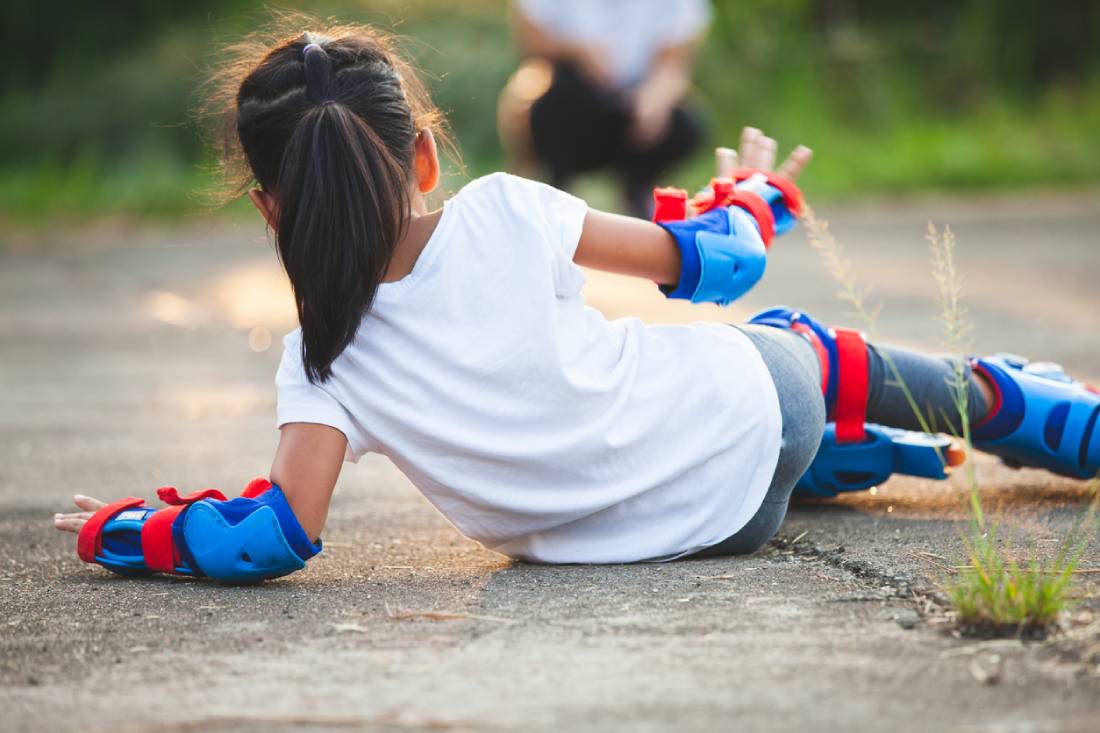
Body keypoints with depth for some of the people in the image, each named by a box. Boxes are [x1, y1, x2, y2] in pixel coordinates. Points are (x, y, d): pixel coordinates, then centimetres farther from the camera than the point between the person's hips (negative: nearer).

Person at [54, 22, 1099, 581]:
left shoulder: (325, 360, -18)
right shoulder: (503, 213, -18)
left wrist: (115, 530, -10)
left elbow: (278, 537, -26)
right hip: (742, 402, -1)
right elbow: (696, 259, -5)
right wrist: (757, 196, 18)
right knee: (813, 349, 33)